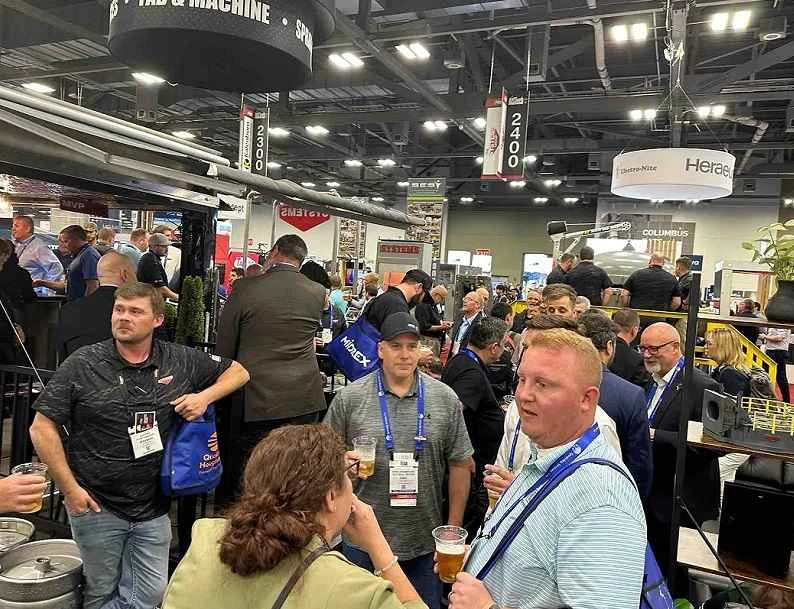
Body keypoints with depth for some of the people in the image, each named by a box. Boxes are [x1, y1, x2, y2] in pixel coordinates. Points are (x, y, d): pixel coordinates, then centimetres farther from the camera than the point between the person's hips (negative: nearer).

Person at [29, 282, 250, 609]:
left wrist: (205, 396, -10)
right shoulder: (83, 364, -9)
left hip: (153, 506, 2)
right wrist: (69, 488, -11)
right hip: (96, 505, -2)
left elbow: (238, 372, 8)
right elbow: (42, 427, -8)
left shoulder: (180, 360, -3)